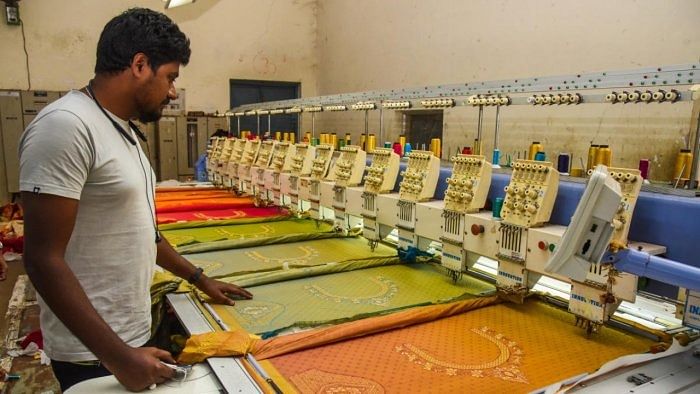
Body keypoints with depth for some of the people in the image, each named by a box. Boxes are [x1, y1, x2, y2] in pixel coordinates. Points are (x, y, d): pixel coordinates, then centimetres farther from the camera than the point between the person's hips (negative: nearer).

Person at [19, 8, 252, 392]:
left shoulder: (123, 128, 7)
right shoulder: (66, 125, -21)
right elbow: (43, 260, -23)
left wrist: (200, 279, 17)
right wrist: (117, 356, -23)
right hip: (93, 352, -8)